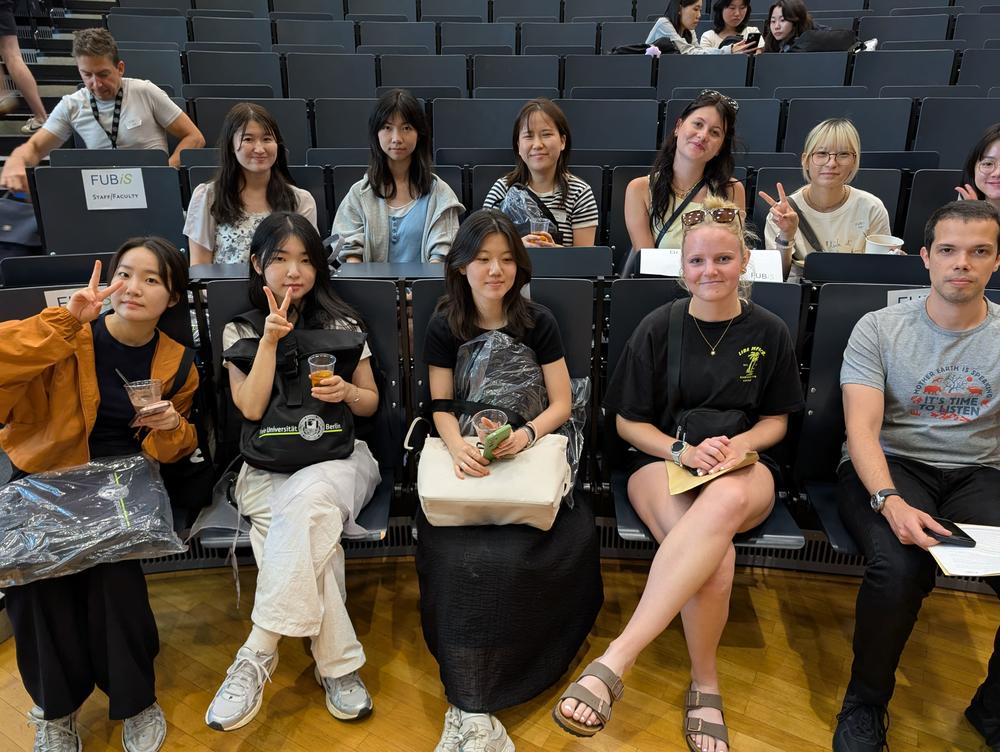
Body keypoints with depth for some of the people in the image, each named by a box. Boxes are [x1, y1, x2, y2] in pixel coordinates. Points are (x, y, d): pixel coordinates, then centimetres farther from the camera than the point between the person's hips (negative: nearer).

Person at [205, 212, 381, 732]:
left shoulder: (342, 323, 10)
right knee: (310, 531, -34)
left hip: (339, 459, 0)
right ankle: (338, 664, -28)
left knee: (305, 501, -37)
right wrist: (270, 338, -11)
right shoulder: (240, 331, 9)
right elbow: (251, 408, -4)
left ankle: (257, 655, -32)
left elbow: (371, 404, 12)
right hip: (268, 469, 0)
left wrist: (348, 392, -11)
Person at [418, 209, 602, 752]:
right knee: (462, 559, -29)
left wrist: (527, 434, -17)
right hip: (467, 461, 1)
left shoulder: (538, 323, 5)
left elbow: (561, 403, 4)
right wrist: (458, 447, -17)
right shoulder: (443, 329, 6)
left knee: (515, 556, -29)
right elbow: (441, 408, 6)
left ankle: (467, 704, -16)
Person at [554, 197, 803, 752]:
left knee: (726, 501, -41)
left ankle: (616, 659, -41)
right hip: (661, 459, -1)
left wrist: (739, 446, -8)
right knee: (716, 557, -37)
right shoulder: (659, 327, 2)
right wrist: (683, 450, -14)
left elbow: (776, 419, 15)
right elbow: (627, 421, 5)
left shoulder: (769, 332, 7)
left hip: (741, 464, 1)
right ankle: (705, 686, -14)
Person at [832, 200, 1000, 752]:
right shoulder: (879, 329, 0)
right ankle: (864, 706, -5)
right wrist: (889, 501, -28)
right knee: (899, 568, -33)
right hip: (887, 469, -2)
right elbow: (862, 428, -10)